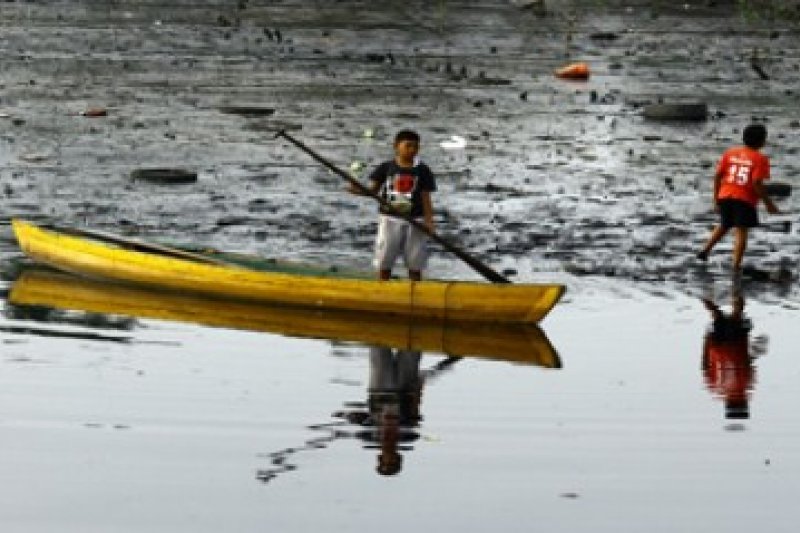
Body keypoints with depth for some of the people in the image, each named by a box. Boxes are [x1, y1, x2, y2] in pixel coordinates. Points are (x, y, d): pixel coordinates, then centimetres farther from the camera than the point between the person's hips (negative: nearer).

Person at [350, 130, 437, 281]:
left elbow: (425, 198, 0)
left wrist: (429, 220, -11)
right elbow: (373, 189, 0)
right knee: (384, 263, 6)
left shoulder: (422, 171, 1)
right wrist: (358, 190, -21)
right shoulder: (385, 168, 2)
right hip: (390, 219, 0)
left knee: (415, 265, 4)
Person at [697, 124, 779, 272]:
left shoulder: (730, 153, 9)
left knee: (724, 225, 26)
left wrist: (716, 198, 15)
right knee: (741, 232, -2)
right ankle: (736, 266, -10)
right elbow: (757, 183, -16)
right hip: (745, 199, -5)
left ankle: (705, 250, 18)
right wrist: (768, 204, -7)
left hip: (725, 196, 5)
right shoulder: (760, 159, -6)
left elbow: (717, 176, 6)